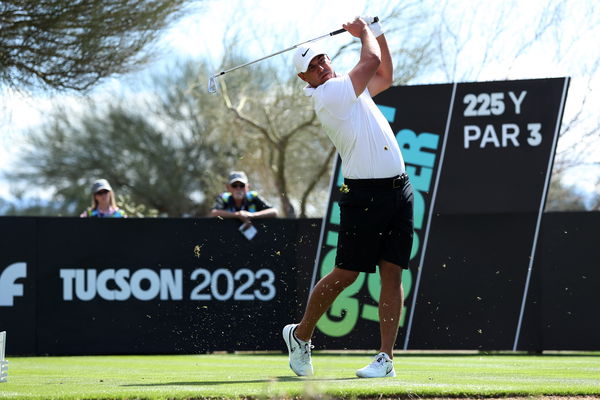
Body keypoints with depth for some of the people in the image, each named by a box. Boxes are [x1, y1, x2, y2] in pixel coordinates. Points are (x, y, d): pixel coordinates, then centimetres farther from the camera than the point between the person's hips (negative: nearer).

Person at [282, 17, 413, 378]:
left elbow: (385, 76, 35)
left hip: (398, 190, 7)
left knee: (392, 274, -1)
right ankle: (300, 335, 17)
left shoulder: (352, 88, 18)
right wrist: (366, 33, 8)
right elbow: (371, 60, -11)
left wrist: (378, 32, 25)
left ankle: (386, 358, -4)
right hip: (364, 195, -7)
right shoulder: (329, 94, -10)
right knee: (346, 274, -4)